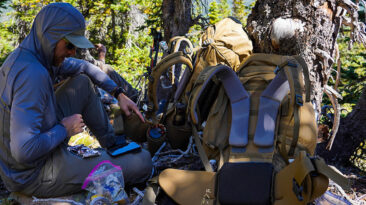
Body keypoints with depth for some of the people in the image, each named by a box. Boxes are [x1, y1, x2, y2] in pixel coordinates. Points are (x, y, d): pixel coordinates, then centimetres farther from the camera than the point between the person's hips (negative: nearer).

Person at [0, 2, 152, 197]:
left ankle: (112, 143, 23)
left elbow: (84, 67, 16)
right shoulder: (32, 74, -31)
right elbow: (24, 151, -36)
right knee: (142, 161, -12)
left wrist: (119, 94, 10)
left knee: (83, 82, 14)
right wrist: (64, 129, -21)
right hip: (36, 177, -9)